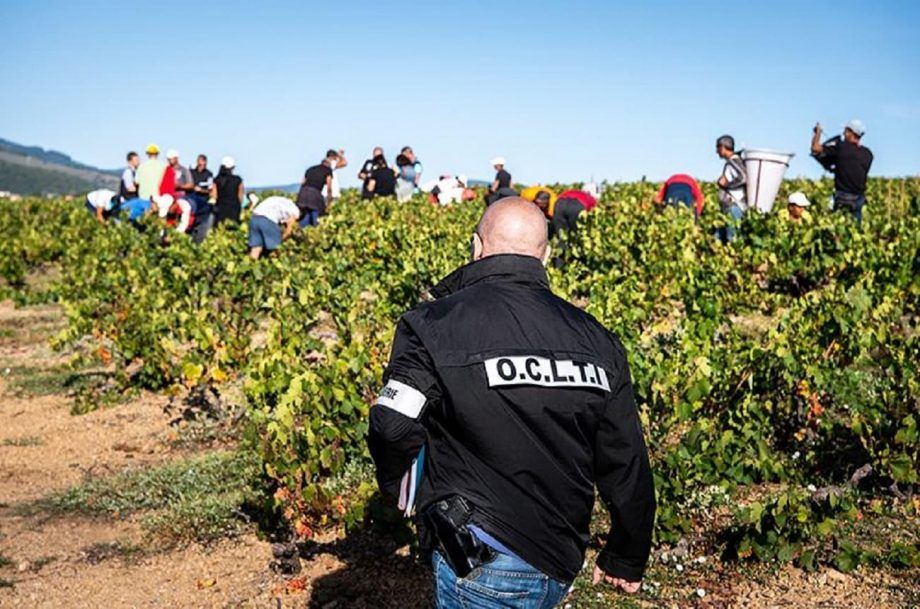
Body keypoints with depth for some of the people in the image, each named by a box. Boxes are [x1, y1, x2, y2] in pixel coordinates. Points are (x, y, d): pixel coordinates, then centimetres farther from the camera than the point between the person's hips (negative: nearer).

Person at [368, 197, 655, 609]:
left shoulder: (434, 325, -11)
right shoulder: (595, 339, 2)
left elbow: (393, 430, -19)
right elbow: (628, 463, 6)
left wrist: (403, 494, 4)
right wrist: (626, 558, 20)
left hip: (480, 569, -4)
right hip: (558, 572, 5)